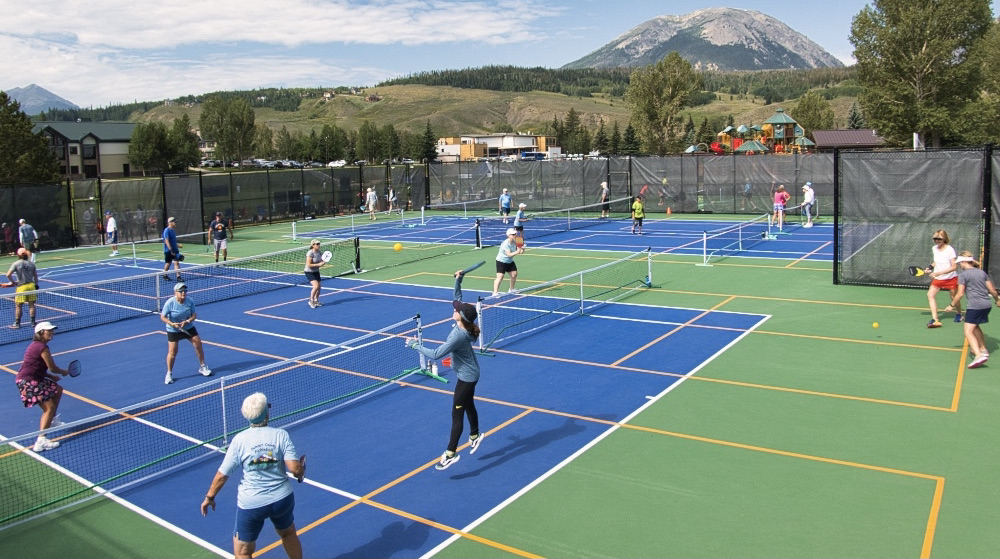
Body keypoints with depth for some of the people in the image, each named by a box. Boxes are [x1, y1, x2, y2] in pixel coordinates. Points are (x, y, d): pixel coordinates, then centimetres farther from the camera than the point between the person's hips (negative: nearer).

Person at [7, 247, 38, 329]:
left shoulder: (16, 264, -8)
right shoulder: (31, 263, 3)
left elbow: (8, 275, -16)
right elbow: (35, 276, 10)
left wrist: (13, 282, -2)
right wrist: (36, 285, 20)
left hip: (21, 287, -3)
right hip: (31, 285, 3)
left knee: (18, 306, 6)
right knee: (31, 305, 8)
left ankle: (17, 323, 12)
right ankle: (33, 322, 12)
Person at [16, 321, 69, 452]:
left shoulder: (36, 345, 15)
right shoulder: (42, 347, -16)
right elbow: (53, 368, -12)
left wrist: (51, 376, 13)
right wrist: (63, 372, 8)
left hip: (34, 379, 11)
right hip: (28, 382, -11)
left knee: (58, 390, 26)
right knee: (49, 407, -13)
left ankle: (52, 421, 38)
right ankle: (41, 441, -21)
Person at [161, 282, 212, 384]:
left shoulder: (190, 302, -12)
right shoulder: (170, 303, -20)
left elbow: (194, 315, -5)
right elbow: (163, 317, -13)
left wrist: (187, 321, -24)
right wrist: (172, 324, -27)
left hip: (188, 328, 3)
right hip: (173, 330, -3)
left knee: (198, 344, 0)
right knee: (172, 351, -4)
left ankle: (202, 367, 19)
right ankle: (169, 374, 14)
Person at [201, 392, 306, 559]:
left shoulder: (240, 440, -10)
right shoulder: (281, 435, -10)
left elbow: (222, 475, -5)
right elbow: (296, 469, -16)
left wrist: (209, 497, 11)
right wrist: (302, 469, 7)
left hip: (251, 503, -1)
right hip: (282, 499, 2)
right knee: (289, 534, 30)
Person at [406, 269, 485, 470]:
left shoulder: (458, 336, -33)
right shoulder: (464, 323, -10)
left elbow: (435, 354, -31)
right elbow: (457, 299, 7)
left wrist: (415, 345, -22)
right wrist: (458, 281, -1)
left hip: (466, 377, -9)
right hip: (469, 374, 9)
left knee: (457, 414, -3)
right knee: (468, 406, 27)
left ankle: (451, 454, 4)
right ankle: (475, 435, 48)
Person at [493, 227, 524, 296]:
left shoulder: (515, 243, -4)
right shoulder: (505, 243, -26)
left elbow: (520, 252, -1)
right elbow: (509, 254, -33)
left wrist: (522, 249, -22)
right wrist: (517, 252, -44)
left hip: (510, 262, 8)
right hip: (501, 261, -8)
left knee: (514, 274, 12)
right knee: (500, 276, -18)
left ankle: (511, 289, 34)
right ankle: (495, 293, -20)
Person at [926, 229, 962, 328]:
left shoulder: (950, 250, -17)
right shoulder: (934, 248, 1)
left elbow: (954, 266, -20)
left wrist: (940, 272, -28)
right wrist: (931, 267, 2)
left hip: (951, 278, -5)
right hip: (938, 279, 5)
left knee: (954, 298, 10)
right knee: (930, 294, -16)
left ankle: (959, 314, 42)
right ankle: (935, 320, -18)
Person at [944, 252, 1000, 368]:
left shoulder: (963, 275, -5)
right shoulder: (982, 272, 14)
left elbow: (960, 294, -9)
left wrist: (952, 305, 4)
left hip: (974, 306, -8)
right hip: (987, 305, 8)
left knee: (968, 331, -10)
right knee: (975, 326, 29)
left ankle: (979, 355, -28)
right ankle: (983, 349, 39)